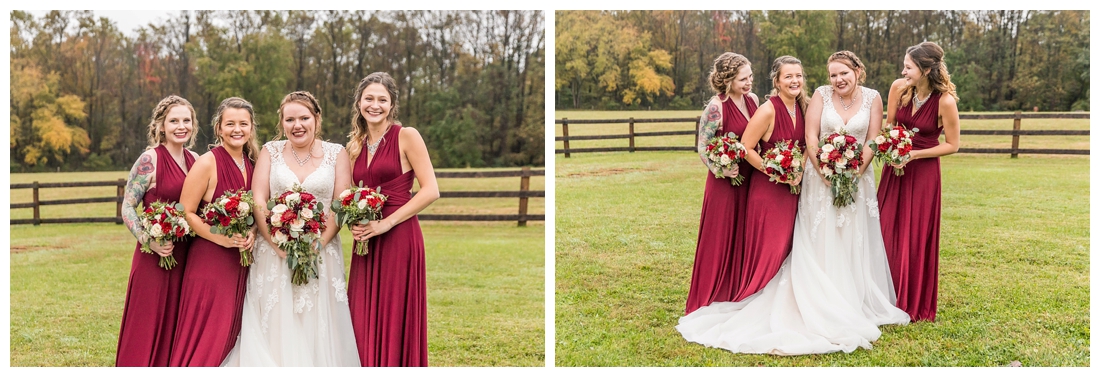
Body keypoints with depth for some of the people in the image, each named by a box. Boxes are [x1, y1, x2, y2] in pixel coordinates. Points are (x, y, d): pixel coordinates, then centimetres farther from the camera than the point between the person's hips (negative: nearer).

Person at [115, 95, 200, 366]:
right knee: (148, 327, 1)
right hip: (157, 256, -6)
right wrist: (148, 240, -22)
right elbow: (128, 207, -9)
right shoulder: (150, 159, -9)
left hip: (188, 257, 6)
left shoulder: (195, 159, 8)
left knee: (178, 326, 13)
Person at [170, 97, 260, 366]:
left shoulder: (252, 164, 9)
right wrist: (223, 239, -17)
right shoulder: (207, 163, -9)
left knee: (234, 332, 10)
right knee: (205, 337, -4)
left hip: (243, 263, 6)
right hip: (210, 261, -6)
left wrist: (252, 233, -2)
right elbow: (186, 212, -10)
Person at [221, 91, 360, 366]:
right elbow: (258, 201, -1)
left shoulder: (336, 154, 5)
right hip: (274, 253, 1)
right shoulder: (270, 151, 8)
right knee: (275, 329, 1)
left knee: (319, 329, 0)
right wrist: (281, 245, -13)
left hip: (321, 253, 0)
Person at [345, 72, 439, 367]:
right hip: (366, 243, 6)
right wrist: (353, 224, 0)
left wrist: (385, 223, -14)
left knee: (394, 321, -1)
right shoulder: (355, 145, 14)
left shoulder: (406, 137, -4)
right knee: (364, 322, 6)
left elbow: (430, 191, -11)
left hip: (399, 239, -5)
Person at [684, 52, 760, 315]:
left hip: (750, 181, 7)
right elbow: (702, 146, -11)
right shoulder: (716, 106, -14)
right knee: (720, 240, 2)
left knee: (745, 239, 13)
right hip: (725, 182, -7)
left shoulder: (752, 99, 6)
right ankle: (713, 301, 14)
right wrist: (720, 169, -22)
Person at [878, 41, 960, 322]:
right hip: (895, 167, 4)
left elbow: (952, 145, -9)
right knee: (887, 233, 6)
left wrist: (913, 155, -17)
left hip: (923, 171, -4)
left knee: (917, 238, 3)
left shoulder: (945, 101, -18)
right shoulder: (899, 88, -7)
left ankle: (915, 306, 19)